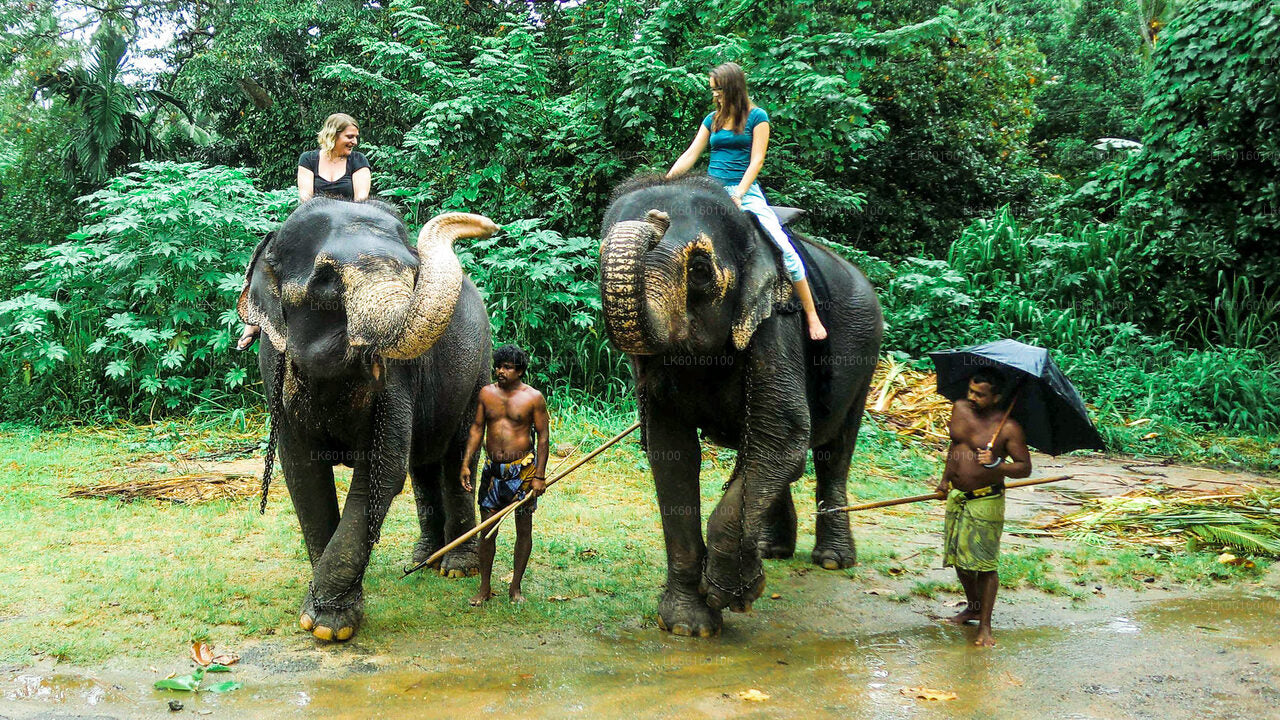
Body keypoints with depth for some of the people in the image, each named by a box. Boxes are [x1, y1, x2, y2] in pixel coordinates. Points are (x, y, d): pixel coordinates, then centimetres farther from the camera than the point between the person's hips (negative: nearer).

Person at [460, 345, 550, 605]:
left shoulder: (533, 397, -5)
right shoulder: (487, 393, 5)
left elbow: (543, 436, -4)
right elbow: (477, 428, 11)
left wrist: (540, 476, -8)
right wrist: (466, 464, 4)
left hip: (523, 468, -2)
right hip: (492, 468, 3)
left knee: (524, 529, 4)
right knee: (486, 529, 3)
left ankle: (515, 588, 17)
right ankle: (484, 588, 15)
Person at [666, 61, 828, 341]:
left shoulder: (757, 116, 2)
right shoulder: (713, 119, 14)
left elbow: (756, 161, -5)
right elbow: (690, 155, 13)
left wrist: (738, 195, -16)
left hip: (746, 191, -4)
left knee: (784, 248, -16)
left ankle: (811, 315, -10)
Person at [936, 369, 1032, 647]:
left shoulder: (1008, 428, -15)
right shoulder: (960, 408, 3)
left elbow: (1025, 468, -11)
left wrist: (996, 464, -28)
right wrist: (945, 479, 24)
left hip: (985, 501, -6)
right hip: (956, 497, 6)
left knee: (984, 563, -3)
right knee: (958, 558, 14)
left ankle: (985, 625, 8)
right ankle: (972, 607, 35)